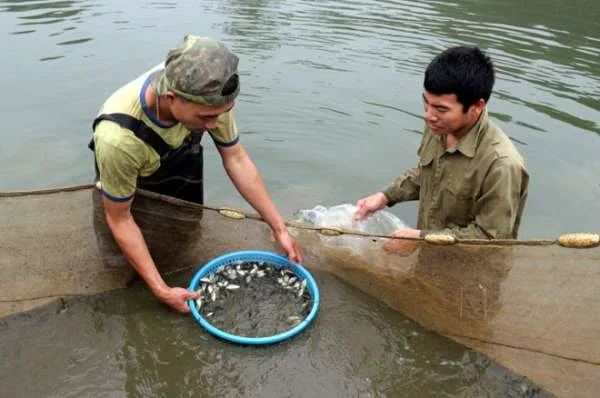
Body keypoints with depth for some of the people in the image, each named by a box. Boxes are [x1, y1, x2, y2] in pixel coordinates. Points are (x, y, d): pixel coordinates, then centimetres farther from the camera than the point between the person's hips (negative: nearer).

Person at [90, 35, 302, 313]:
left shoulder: (205, 95, -35)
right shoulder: (117, 137, -46)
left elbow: (236, 159, -21)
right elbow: (119, 219, -30)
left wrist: (279, 229, -22)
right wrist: (161, 290, -32)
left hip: (180, 159, 3)